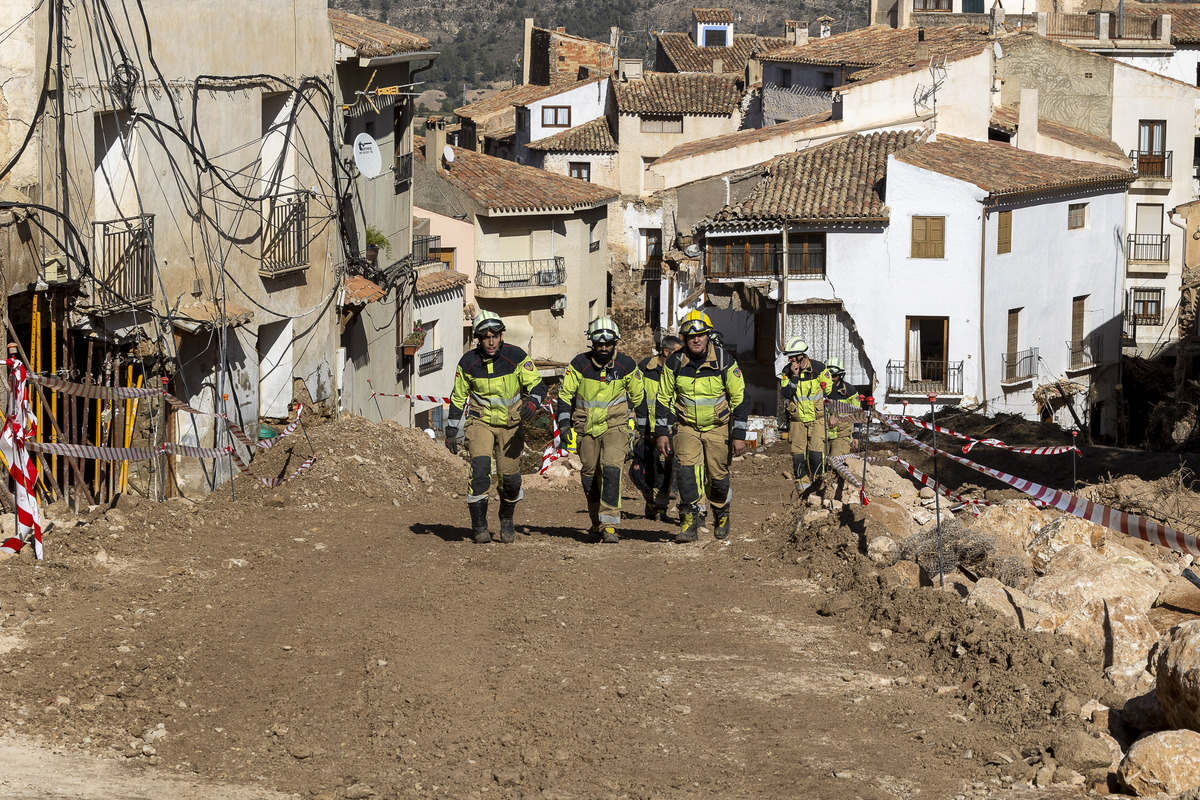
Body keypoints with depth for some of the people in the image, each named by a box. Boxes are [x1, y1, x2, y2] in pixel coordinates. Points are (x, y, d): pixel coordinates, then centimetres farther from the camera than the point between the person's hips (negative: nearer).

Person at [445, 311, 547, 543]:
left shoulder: (516, 356, -12)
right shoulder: (468, 362, -8)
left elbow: (537, 385, -11)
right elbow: (458, 398, 5)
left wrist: (532, 402, -34)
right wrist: (451, 432, 6)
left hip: (511, 423, 0)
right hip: (481, 421, 0)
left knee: (509, 477, -3)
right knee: (480, 467, -22)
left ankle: (507, 520, 26)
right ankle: (479, 525, -13)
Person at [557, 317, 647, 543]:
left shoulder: (626, 365, -5)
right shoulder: (579, 364, -8)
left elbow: (638, 396, 9)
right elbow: (565, 395, 1)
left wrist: (642, 428, 14)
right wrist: (564, 426, -5)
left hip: (615, 425, -2)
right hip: (587, 428, 2)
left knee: (612, 469, -20)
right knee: (590, 475, 9)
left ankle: (608, 526, -22)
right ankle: (597, 522, 29)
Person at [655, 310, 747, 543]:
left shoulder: (724, 362, -13)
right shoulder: (674, 363, -8)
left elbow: (739, 398, -7)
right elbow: (663, 398, 3)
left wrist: (739, 434, -10)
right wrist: (662, 432, -1)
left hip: (717, 427, -1)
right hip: (686, 427, 1)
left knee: (718, 476, 4)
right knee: (687, 471, -19)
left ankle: (722, 515, 32)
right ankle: (689, 523, -18)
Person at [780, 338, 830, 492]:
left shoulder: (818, 368, -8)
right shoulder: (787, 371, -2)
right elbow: (785, 394, -12)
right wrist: (794, 376, -21)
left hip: (817, 417, -2)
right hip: (797, 419, 2)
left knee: (816, 451, -11)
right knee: (797, 451, -2)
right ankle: (802, 482, 9)